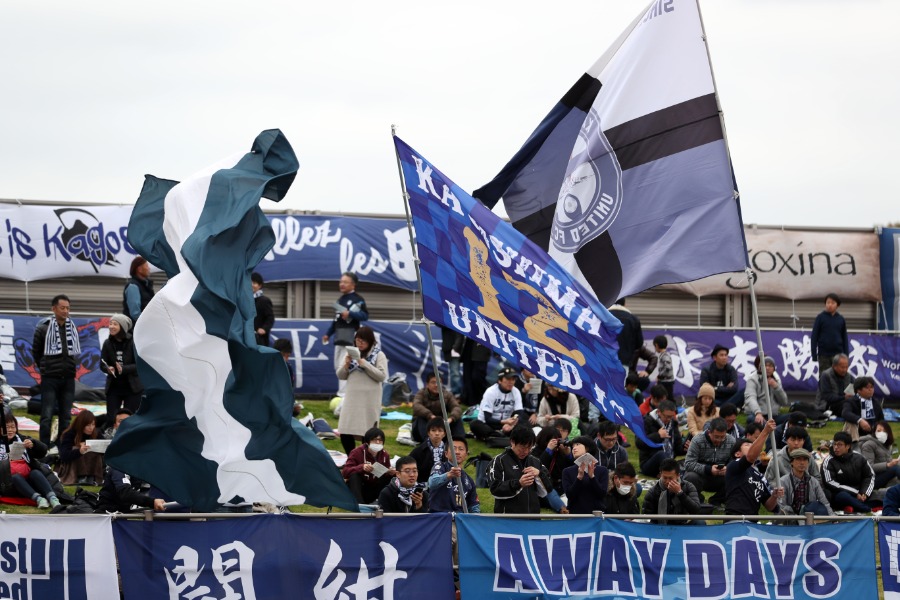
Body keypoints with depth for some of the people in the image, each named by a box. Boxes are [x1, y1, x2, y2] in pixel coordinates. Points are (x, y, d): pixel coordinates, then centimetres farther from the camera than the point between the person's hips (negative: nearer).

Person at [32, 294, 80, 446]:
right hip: (50, 378, -4)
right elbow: (35, 352, 4)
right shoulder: (43, 328, -5)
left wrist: (69, 367, 12)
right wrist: (44, 367, 7)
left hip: (68, 378, 4)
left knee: (66, 416, 7)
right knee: (47, 416, -6)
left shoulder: (72, 328, 9)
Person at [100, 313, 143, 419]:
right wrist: (108, 369, -21)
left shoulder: (133, 343, -11)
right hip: (114, 387, 3)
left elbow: (139, 365, -12)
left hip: (132, 388, -3)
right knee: (110, 418, 0)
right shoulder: (107, 343, -1)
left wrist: (123, 369, -27)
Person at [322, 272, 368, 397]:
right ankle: (342, 393, 20)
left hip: (351, 336, -9)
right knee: (338, 366, 11)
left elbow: (365, 315, -16)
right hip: (339, 337, 9)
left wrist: (350, 314, -26)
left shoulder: (357, 299, -6)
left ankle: (342, 395, -17)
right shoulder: (340, 300, 20)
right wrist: (328, 334, 23)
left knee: (344, 366, -15)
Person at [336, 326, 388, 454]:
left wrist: (365, 364, -16)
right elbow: (341, 376, 12)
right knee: (345, 433, -1)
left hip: (370, 400, -4)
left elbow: (382, 376, -10)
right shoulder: (351, 353, 11)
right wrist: (346, 364, -7)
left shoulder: (379, 355, 0)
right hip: (352, 398, 4)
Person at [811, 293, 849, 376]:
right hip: (824, 355, -2)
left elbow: (845, 338, 11)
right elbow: (814, 337, -1)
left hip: (838, 354, 2)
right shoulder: (820, 318, -1)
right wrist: (814, 355, -6)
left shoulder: (841, 319, 7)